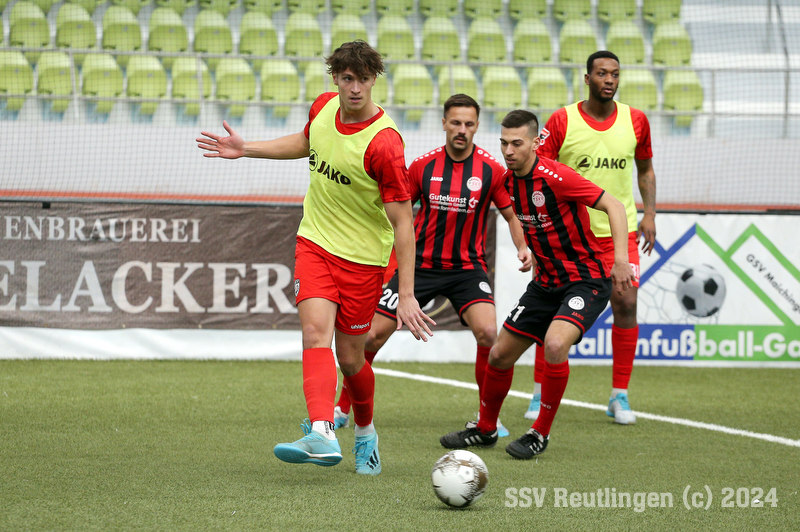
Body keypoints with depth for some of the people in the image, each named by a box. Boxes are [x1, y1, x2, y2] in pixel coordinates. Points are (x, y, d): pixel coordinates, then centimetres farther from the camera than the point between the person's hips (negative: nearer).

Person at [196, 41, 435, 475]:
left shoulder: (383, 143, -23)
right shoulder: (324, 106, -3)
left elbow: (403, 221, -20)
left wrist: (406, 294, -23)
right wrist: (247, 149, 18)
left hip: (363, 256, -4)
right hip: (314, 241, 4)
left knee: (349, 357, 4)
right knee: (316, 331, -19)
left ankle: (365, 433, 34)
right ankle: (322, 435, -35)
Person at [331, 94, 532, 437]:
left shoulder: (491, 170, -6)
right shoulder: (423, 166, -2)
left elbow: (512, 215, 3)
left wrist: (523, 248, -15)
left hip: (467, 267, -1)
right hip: (420, 264, 1)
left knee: (487, 332, -25)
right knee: (372, 334, -4)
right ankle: (342, 409, 15)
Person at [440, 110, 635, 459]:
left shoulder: (555, 177, -22)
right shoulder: (508, 182, 1)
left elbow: (614, 206, -23)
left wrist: (621, 258, -31)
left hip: (586, 279, -8)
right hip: (546, 282, 8)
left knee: (555, 345, -29)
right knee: (500, 354, 8)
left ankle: (541, 433, -10)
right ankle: (484, 429, 31)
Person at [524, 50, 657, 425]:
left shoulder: (635, 121, 3)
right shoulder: (562, 121, -6)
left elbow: (645, 169, 17)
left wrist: (649, 214, 6)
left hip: (620, 230, 2)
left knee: (626, 304, -6)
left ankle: (619, 396, 5)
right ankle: (540, 394, 10)